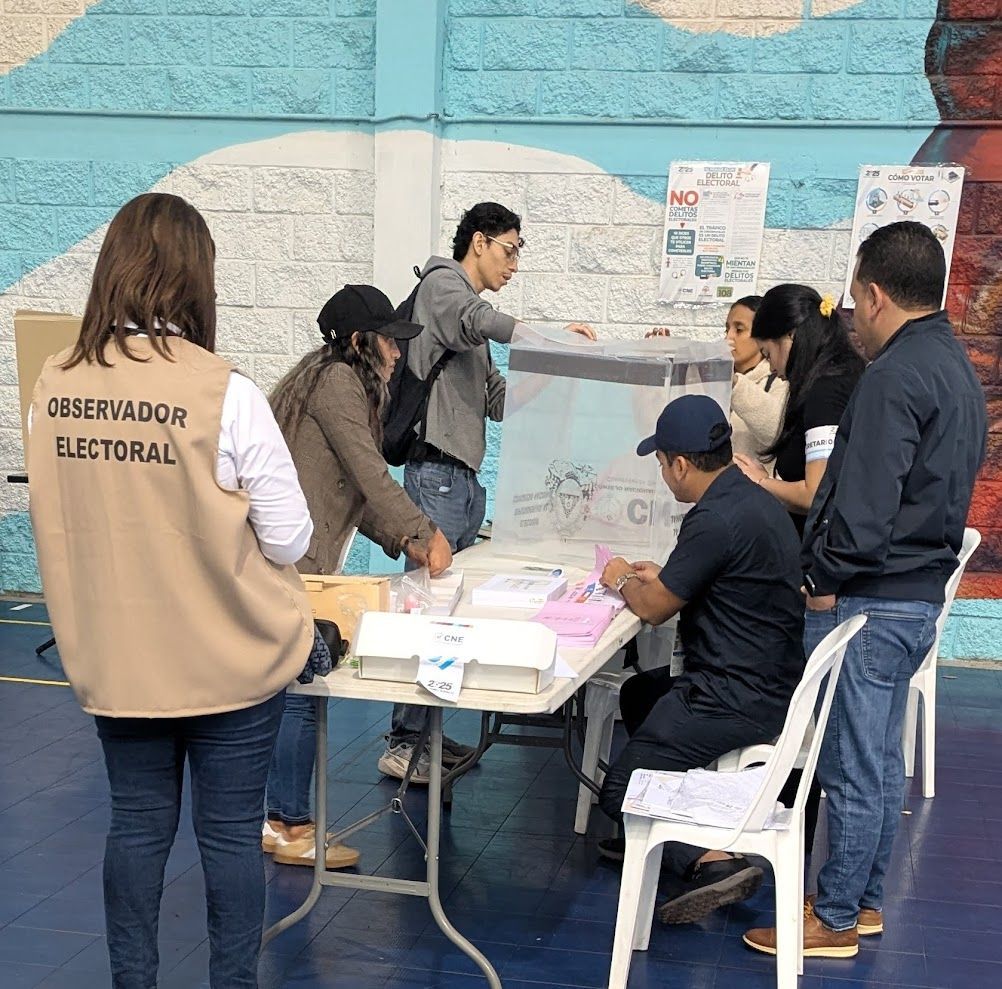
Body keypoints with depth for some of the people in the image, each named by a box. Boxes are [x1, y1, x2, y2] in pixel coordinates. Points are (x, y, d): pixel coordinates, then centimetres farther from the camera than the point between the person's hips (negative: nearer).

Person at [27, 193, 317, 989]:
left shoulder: (56, 387, -7)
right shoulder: (224, 394, -20)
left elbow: (56, 521, 5)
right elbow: (290, 540, -14)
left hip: (113, 658, 4)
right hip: (228, 658, -4)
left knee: (137, 825, 18)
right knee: (231, 831, 11)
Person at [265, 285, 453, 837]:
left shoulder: (340, 383, 21)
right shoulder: (336, 382, -11)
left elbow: (354, 493, 19)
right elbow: (371, 476, -15)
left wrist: (403, 542, 9)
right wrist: (425, 533, -8)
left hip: (290, 559, 10)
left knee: (294, 689, 14)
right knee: (302, 693, -4)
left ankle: (279, 817, 23)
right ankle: (290, 829, 5)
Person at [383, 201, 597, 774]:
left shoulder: (472, 314, 27)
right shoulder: (442, 283, 0)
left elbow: (497, 400, 21)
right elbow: (478, 321, -25)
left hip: (467, 479, 10)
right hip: (438, 473, -10)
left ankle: (426, 731, 13)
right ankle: (404, 743, -8)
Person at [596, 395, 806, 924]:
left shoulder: (716, 520, -22)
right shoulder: (755, 500, 8)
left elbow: (654, 608, -11)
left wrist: (623, 581, 9)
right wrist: (658, 577, 14)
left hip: (737, 698, -10)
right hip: (770, 683, 10)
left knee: (620, 792, -1)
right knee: (638, 692, 32)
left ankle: (710, 861, -17)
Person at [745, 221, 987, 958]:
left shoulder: (895, 376, -19)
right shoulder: (957, 368, 12)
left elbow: (865, 506, -24)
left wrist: (824, 580, -10)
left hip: (869, 600, -10)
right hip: (920, 594, 10)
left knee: (853, 765, 1)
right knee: (881, 758, 18)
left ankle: (835, 920, 12)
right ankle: (865, 899, 30)